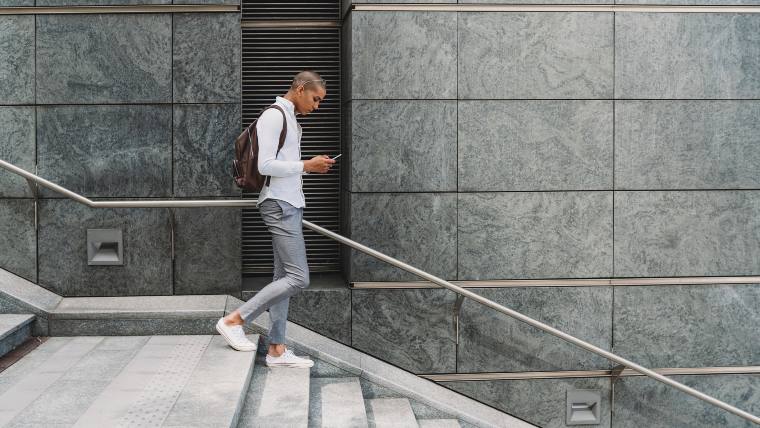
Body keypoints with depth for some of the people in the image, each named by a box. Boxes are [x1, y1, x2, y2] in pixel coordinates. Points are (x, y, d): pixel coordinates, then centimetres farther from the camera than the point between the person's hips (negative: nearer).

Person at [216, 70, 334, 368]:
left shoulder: (289, 120, 20)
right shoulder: (273, 116, -11)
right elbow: (265, 166, -18)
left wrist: (311, 165, 8)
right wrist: (307, 166, -12)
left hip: (290, 204, 10)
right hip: (279, 204, -10)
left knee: (285, 277, 7)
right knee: (298, 278, -14)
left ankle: (277, 350, 9)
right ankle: (234, 320, -8)